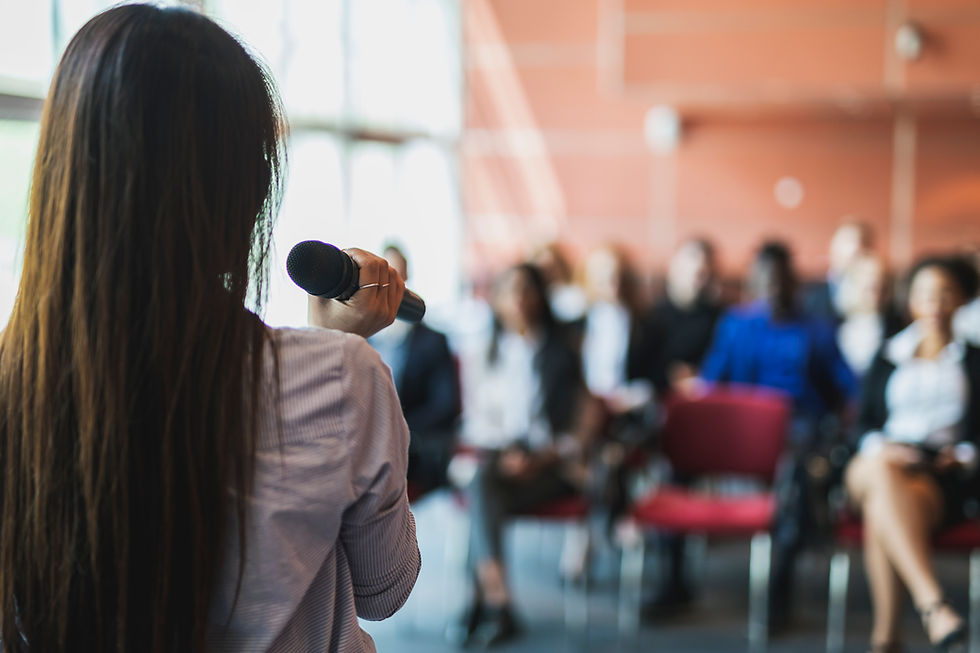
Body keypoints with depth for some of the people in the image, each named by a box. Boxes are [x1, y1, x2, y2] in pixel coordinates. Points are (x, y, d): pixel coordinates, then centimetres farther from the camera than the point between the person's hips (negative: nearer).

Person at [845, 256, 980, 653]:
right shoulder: (887, 358, 26)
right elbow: (865, 420, 16)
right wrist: (880, 447, -7)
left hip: (945, 475, -1)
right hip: (881, 462, 2)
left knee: (882, 508, -39)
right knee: (882, 473, -42)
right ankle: (933, 604, -54)